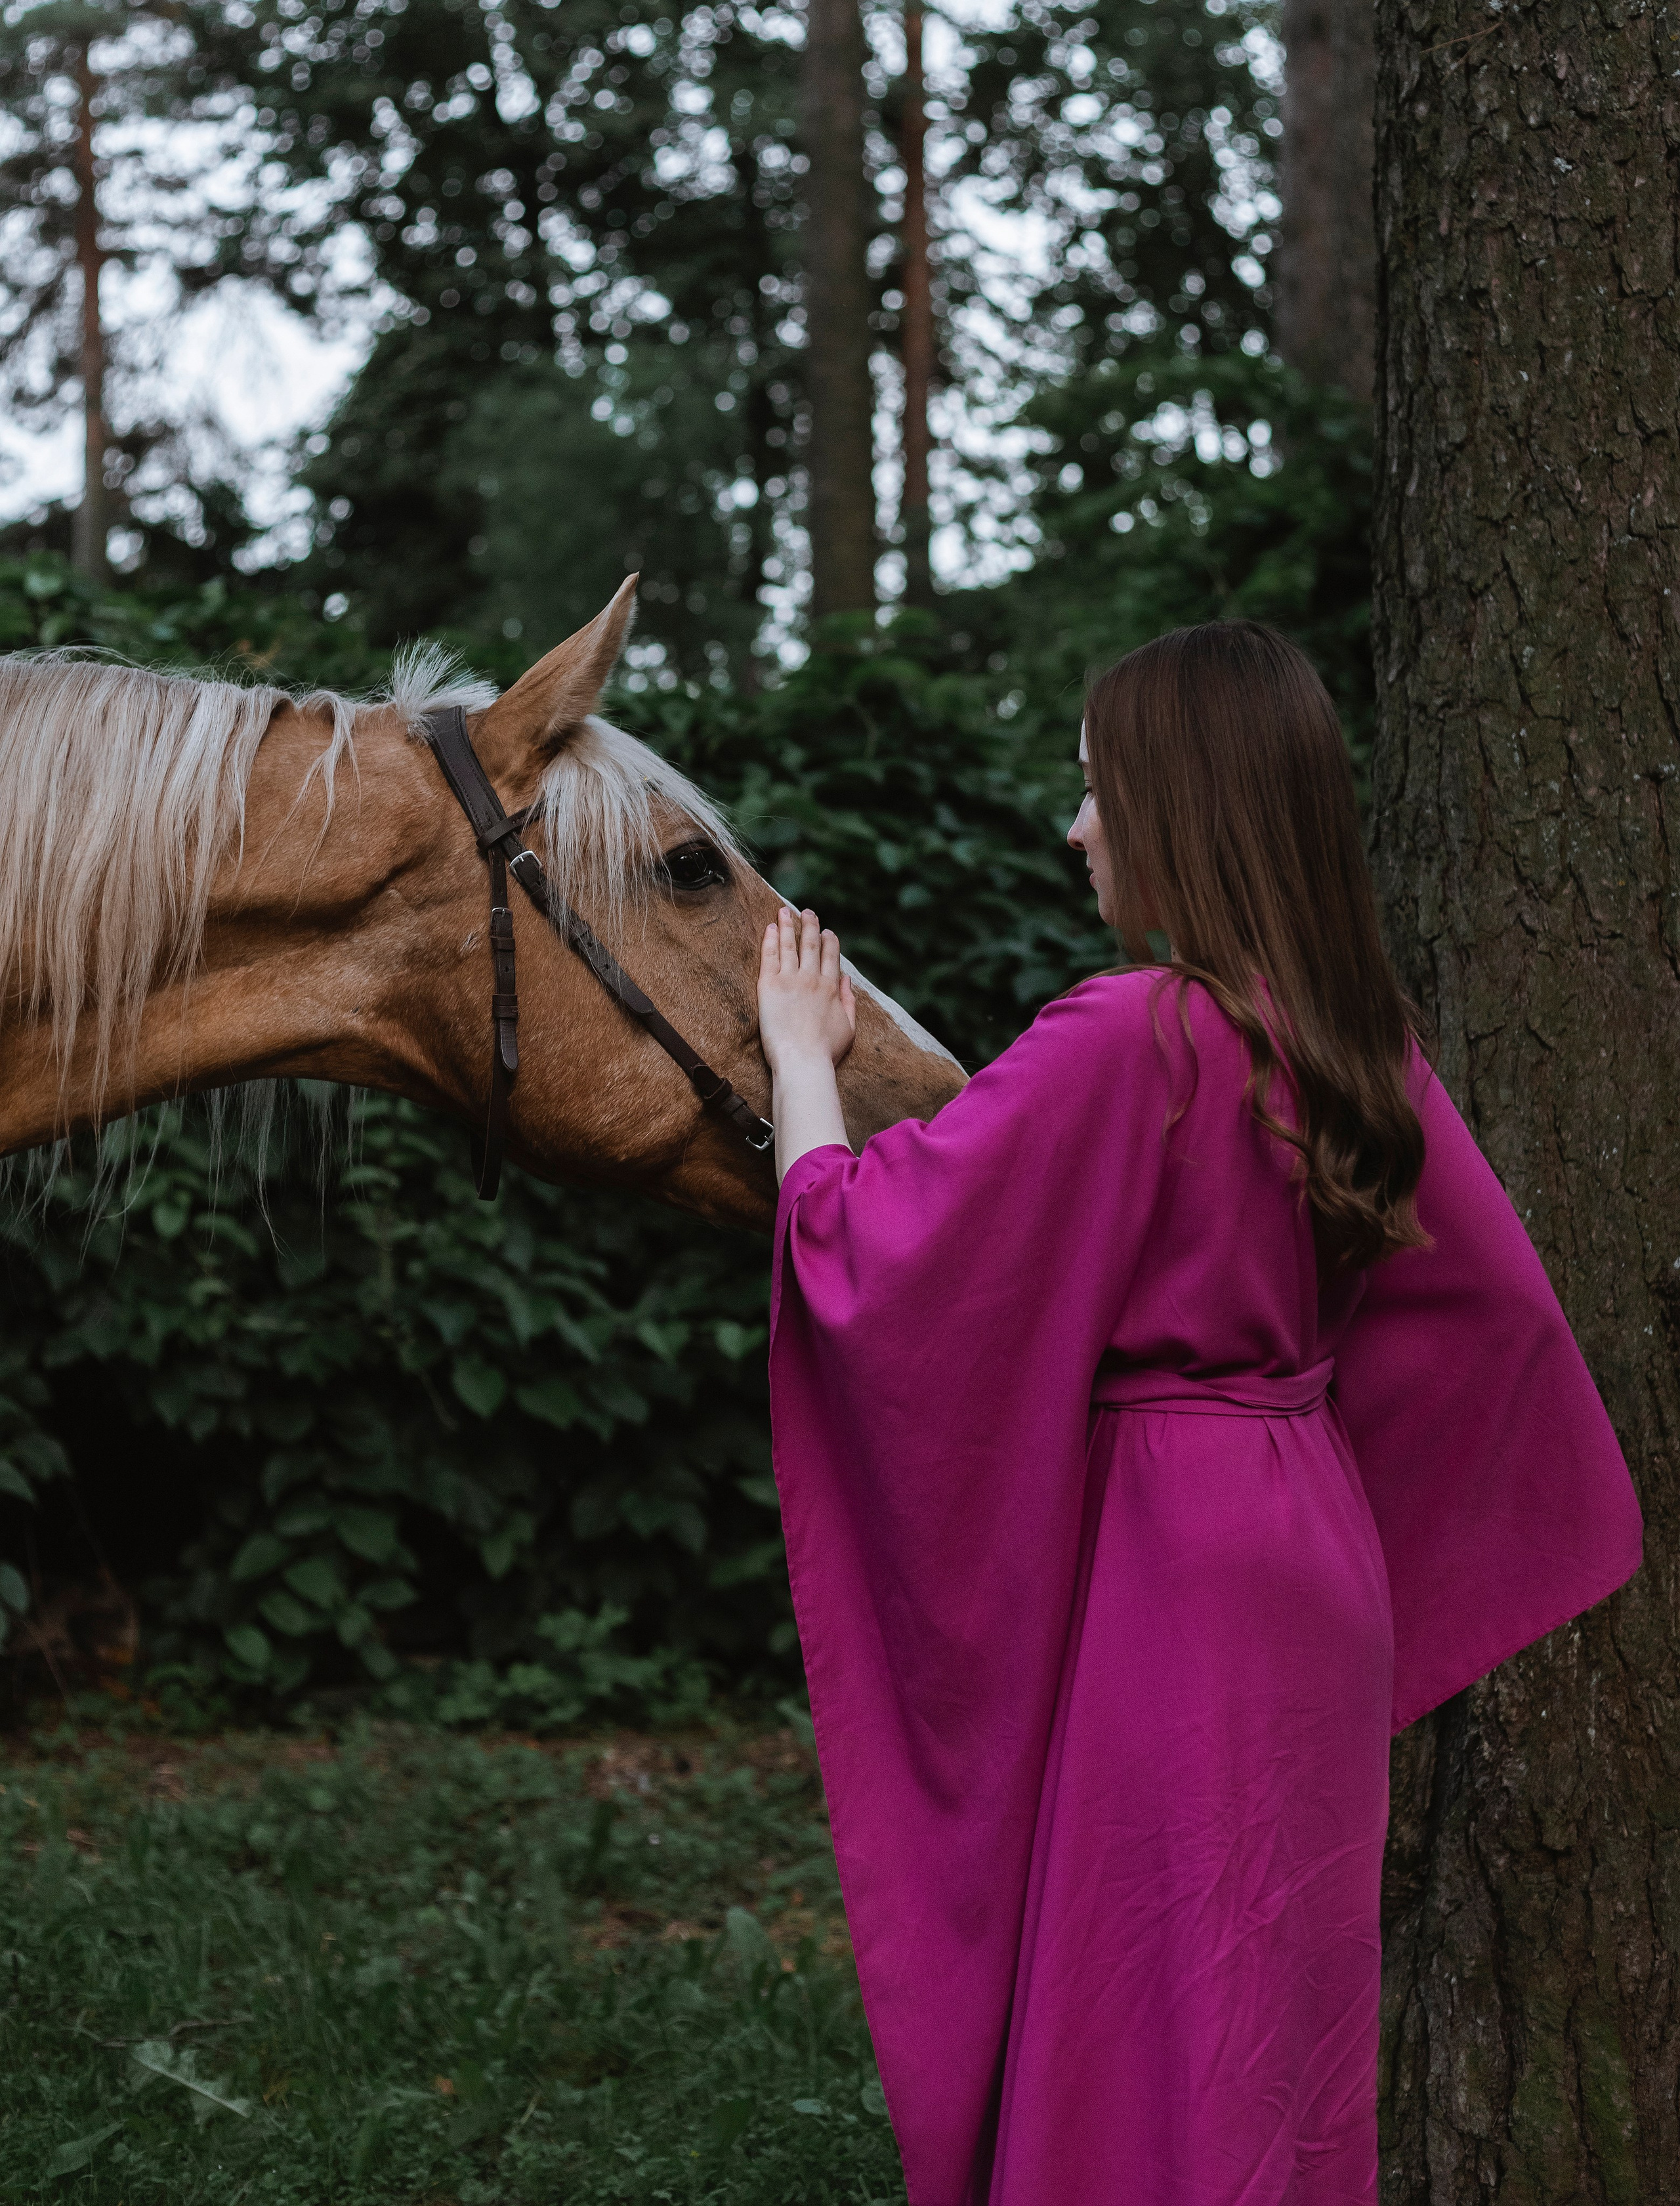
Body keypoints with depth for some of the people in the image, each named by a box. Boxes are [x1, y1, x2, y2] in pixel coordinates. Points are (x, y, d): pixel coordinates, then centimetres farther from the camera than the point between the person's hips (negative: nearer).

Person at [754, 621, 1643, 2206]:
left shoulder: (1127, 1038, -19)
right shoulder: (1359, 1042, 4)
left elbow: (856, 1248, -18)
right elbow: (1498, 1293, 14)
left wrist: (801, 1057, -2)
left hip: (1160, 1565, -8)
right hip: (1320, 1556, 8)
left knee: (1141, 2043, 1)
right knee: (1288, 2023, 17)